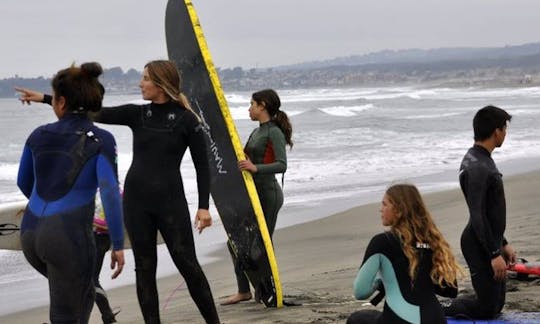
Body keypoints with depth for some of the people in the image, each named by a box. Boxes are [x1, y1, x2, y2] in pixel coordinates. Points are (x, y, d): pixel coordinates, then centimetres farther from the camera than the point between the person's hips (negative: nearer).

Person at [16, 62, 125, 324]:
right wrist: (118, 244, -12)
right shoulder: (101, 140, -6)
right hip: (69, 236, -5)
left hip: (31, 233, 5)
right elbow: (109, 191, -18)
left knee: (83, 292, 30)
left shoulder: (39, 135, 7)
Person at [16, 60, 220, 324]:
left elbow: (201, 166, -2)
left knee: (187, 264, -1)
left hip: (171, 202, -4)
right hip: (136, 200, 4)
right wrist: (44, 99, -2)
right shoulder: (137, 114, 4)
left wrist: (204, 206, -8)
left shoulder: (186, 119, -6)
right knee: (144, 268, 6)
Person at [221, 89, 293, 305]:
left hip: (267, 194, -9)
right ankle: (243, 291, 15)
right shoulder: (257, 132, 15)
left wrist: (255, 167, -34)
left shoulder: (274, 132, -12)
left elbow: (282, 165, -24)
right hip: (251, 194, 9)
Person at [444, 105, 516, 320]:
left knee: (496, 306, 16)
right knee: (487, 310, -4)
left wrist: (503, 244, 21)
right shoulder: (477, 168, -21)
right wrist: (494, 254, -23)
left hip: (490, 242, 10)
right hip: (480, 247, -10)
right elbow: (477, 216, -25)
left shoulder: (482, 161, 13)